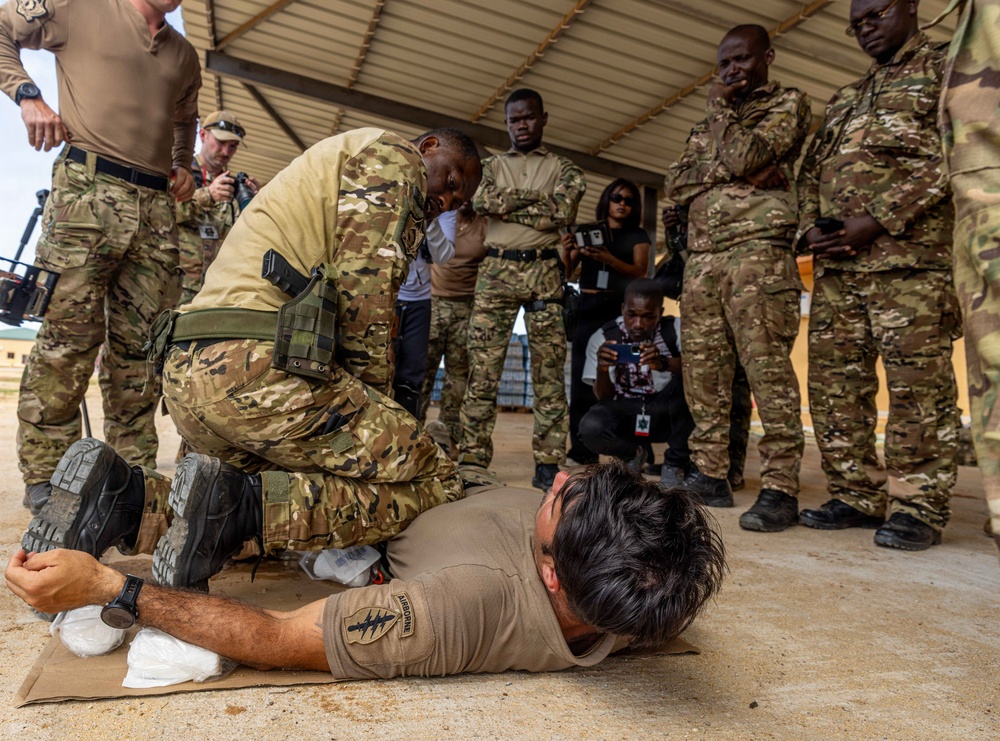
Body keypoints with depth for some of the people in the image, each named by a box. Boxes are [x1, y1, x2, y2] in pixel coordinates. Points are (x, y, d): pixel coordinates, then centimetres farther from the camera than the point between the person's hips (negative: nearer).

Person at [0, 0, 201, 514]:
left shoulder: (184, 56, 25)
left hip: (156, 204, 5)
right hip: (86, 188, -5)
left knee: (139, 346, 2)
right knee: (67, 337, -10)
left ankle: (134, 473, 8)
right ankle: (44, 476, -2)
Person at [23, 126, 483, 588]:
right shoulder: (391, 154, 7)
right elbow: (363, 287, -8)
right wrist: (376, 401, 3)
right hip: (260, 369, -10)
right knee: (435, 486, -3)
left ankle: (122, 493, 5)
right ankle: (242, 506, -17)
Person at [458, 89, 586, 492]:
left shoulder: (563, 168, 15)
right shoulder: (492, 165, 19)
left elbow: (562, 212, -5)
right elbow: (482, 200, -3)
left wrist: (506, 206, -3)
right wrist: (536, 197, -5)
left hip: (544, 271, -1)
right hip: (496, 270, 1)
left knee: (549, 368, -4)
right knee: (483, 366, -5)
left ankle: (548, 462, 0)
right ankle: (473, 457, 0)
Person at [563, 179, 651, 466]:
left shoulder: (637, 235, 14)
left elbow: (640, 272, -3)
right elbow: (567, 273, 9)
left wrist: (609, 260, -20)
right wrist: (567, 252, -12)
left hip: (620, 309, -1)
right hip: (587, 308, 1)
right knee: (583, 378, -6)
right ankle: (582, 447, -5)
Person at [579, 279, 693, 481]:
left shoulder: (676, 329, -10)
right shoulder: (602, 338, -9)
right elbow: (604, 398, -11)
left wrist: (664, 363, -47)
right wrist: (602, 370, -34)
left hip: (667, 416, 0)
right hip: (625, 415, 0)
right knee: (590, 428, -32)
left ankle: (676, 462, -11)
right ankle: (632, 453, 6)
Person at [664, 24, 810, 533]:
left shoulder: (788, 104, 9)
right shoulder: (709, 124, 27)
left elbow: (742, 155, -10)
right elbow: (675, 184, 11)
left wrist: (720, 109, 6)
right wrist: (728, 172, -5)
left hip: (758, 250, -6)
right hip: (701, 257, 6)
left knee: (768, 368, -13)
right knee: (703, 371, 2)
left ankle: (780, 489, -11)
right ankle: (709, 475, 9)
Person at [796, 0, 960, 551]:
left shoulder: (946, 68, 9)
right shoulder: (842, 101, 29)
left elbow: (951, 156, -5)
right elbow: (810, 172, 23)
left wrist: (875, 222, -14)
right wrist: (812, 229, 3)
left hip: (909, 257, -6)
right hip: (835, 264, 7)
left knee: (917, 385, -7)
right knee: (833, 383, 3)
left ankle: (917, 507, 1)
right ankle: (857, 496, 13)